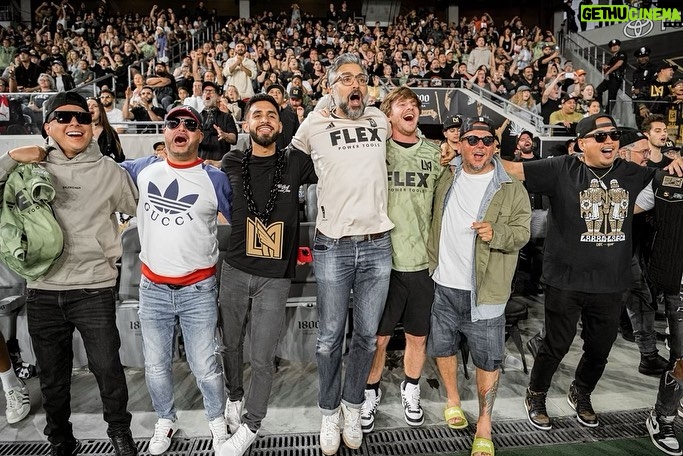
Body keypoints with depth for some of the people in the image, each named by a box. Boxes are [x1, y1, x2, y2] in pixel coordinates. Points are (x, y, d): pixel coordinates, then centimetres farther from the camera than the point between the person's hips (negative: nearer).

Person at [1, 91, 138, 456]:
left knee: (107, 367, 3)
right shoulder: (31, 166, 3)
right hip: (42, 291, 2)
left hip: (94, 289, -2)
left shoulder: (108, 171, 0)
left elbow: (139, 209, 9)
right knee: (52, 378, 17)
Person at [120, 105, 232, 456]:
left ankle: (217, 420, 33)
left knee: (204, 366, 7)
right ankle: (166, 420, 40)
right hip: (152, 289, 3)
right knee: (155, 366, 16)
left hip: (199, 290, -3)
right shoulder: (143, 169, 3)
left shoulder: (215, 179, -5)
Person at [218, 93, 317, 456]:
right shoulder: (232, 163, 2)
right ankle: (234, 398, 44)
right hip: (235, 271, 2)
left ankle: (250, 425, 24)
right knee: (231, 345, 17)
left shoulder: (295, 163, -3)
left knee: (262, 359, 2)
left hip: (275, 277, -2)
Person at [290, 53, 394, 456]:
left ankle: (353, 407, 33)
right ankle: (329, 413, 29)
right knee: (330, 338, 8)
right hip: (333, 246, -2)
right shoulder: (314, 127, 1)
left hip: (377, 245, 3)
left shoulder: (381, 120, 8)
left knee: (367, 336, 12)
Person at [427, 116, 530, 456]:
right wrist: (432, 264, 13)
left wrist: (496, 233, -25)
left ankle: (484, 426, 20)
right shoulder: (446, 180, 6)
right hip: (444, 286, 4)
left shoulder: (511, 188, -5)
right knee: (443, 347, 15)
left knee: (487, 358, 4)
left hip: (485, 291, -3)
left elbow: (522, 232, -6)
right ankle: (452, 400, 39)